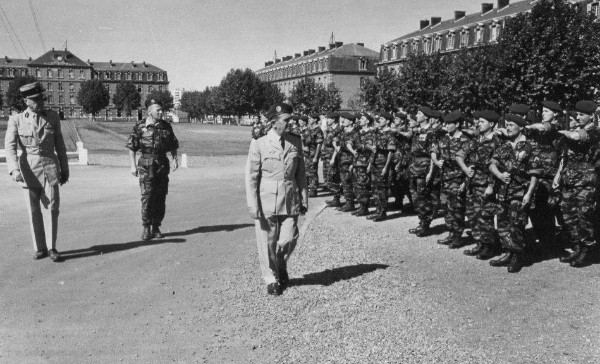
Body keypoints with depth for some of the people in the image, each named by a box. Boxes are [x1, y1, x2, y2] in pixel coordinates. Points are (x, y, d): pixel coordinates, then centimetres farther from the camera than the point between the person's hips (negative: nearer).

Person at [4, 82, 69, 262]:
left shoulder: (52, 117, 7)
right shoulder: (16, 120, 3)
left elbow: (59, 145, 12)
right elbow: (10, 146, -5)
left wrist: (64, 169, 13)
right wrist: (14, 169, -21)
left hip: (50, 167, 0)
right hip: (29, 170, 0)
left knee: (51, 208, -5)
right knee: (34, 211, 5)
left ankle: (51, 247, 6)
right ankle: (40, 248, 17)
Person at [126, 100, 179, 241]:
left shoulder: (166, 127, 11)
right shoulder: (140, 127, 1)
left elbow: (173, 146, 17)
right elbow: (131, 147, 1)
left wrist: (175, 159, 1)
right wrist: (133, 165, -5)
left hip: (162, 164, 3)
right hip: (146, 164, -3)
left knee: (160, 197, 3)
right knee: (147, 196, -9)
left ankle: (156, 227, 13)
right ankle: (146, 228, 1)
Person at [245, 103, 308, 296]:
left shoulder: (295, 141, 6)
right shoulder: (259, 144, -5)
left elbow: (301, 173, 11)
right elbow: (251, 176, -4)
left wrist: (304, 199, 9)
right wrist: (252, 205, -9)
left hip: (290, 200, 3)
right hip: (267, 200, -3)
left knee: (289, 239, 1)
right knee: (267, 242, 4)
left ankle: (281, 266, 33)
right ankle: (271, 280, 25)